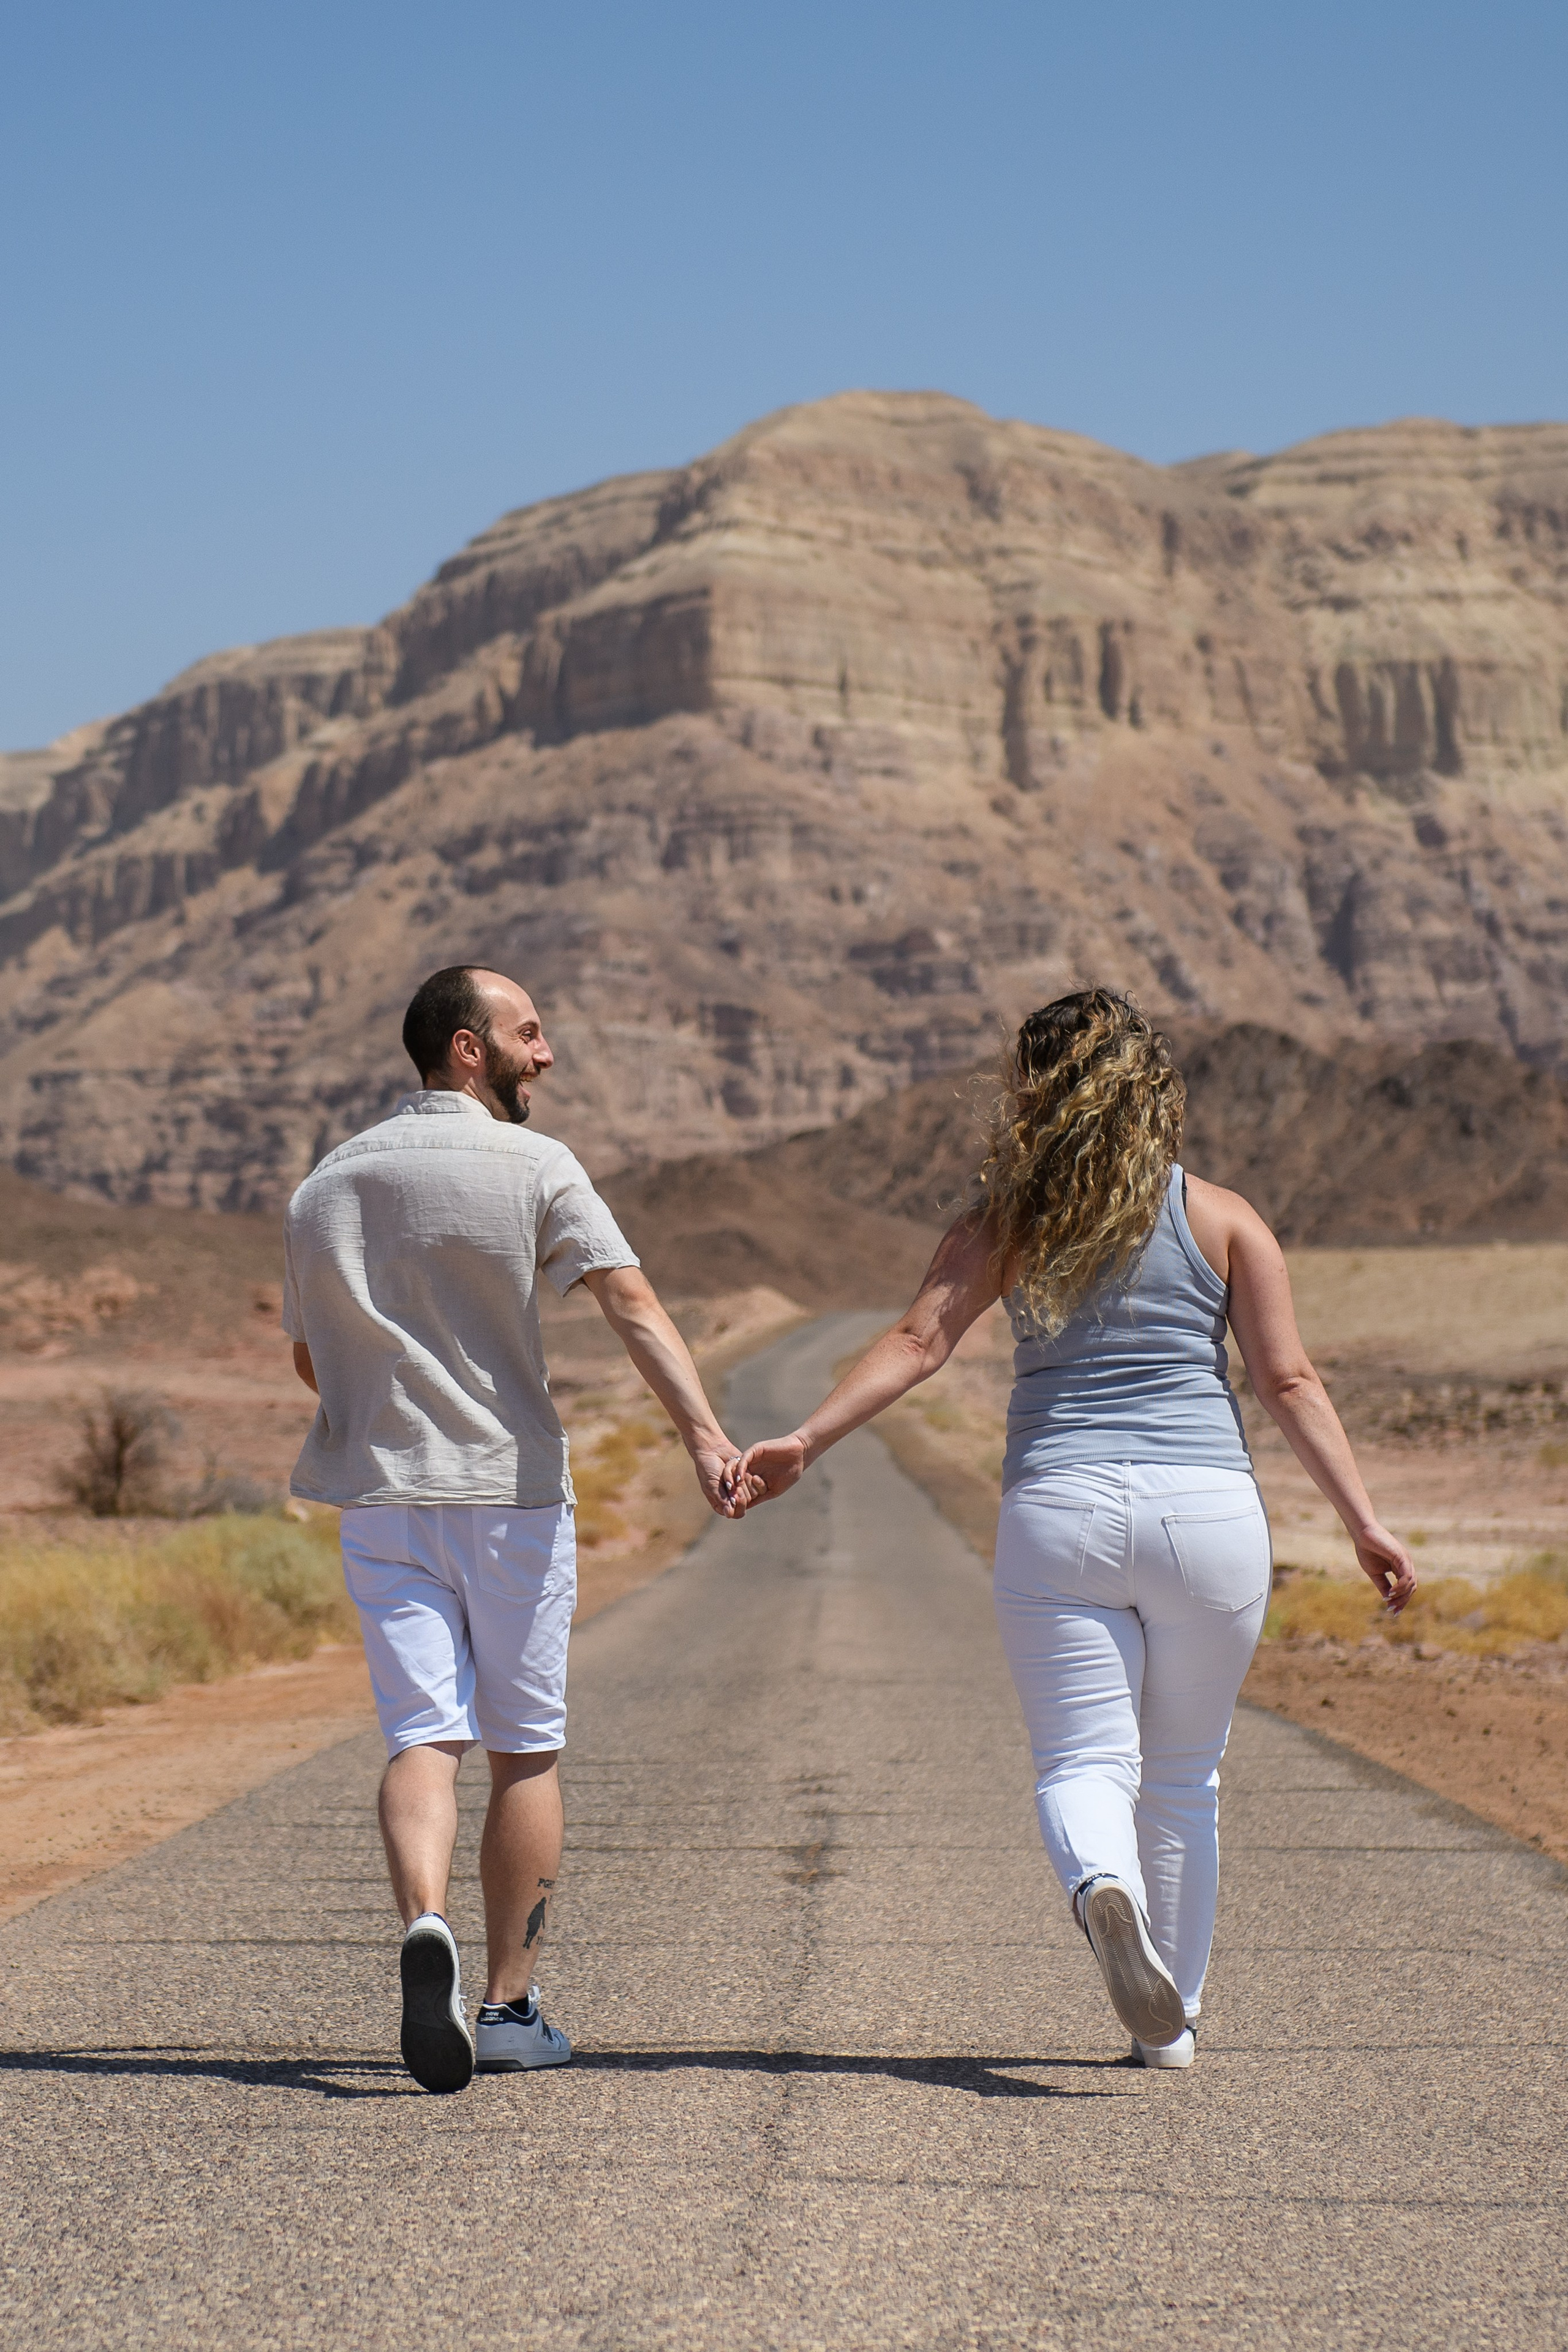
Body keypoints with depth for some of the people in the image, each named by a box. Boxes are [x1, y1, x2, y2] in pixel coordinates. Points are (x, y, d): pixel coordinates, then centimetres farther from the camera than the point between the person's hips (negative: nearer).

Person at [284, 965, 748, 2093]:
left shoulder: (326, 1185, 9)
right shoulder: (533, 1167, -6)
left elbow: (309, 1358, 18)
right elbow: (633, 1304, -19)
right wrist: (704, 1431, -28)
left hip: (381, 1496, 3)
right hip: (511, 1491, -3)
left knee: (424, 1734, -1)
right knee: (526, 1749, 8)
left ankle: (426, 1926, -28)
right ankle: (512, 2005, 13)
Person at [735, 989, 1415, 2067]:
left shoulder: (1008, 1221, 4)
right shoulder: (1222, 1219, 5)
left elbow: (920, 1340, -6)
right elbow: (1289, 1380, 0)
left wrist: (806, 1441, -8)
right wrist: (1366, 1524, 2)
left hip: (1057, 1513, -1)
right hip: (1207, 1513, 1)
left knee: (1083, 1762, 1)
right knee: (1183, 1776, 15)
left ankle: (1104, 1887, -33)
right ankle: (1169, 2021, 20)